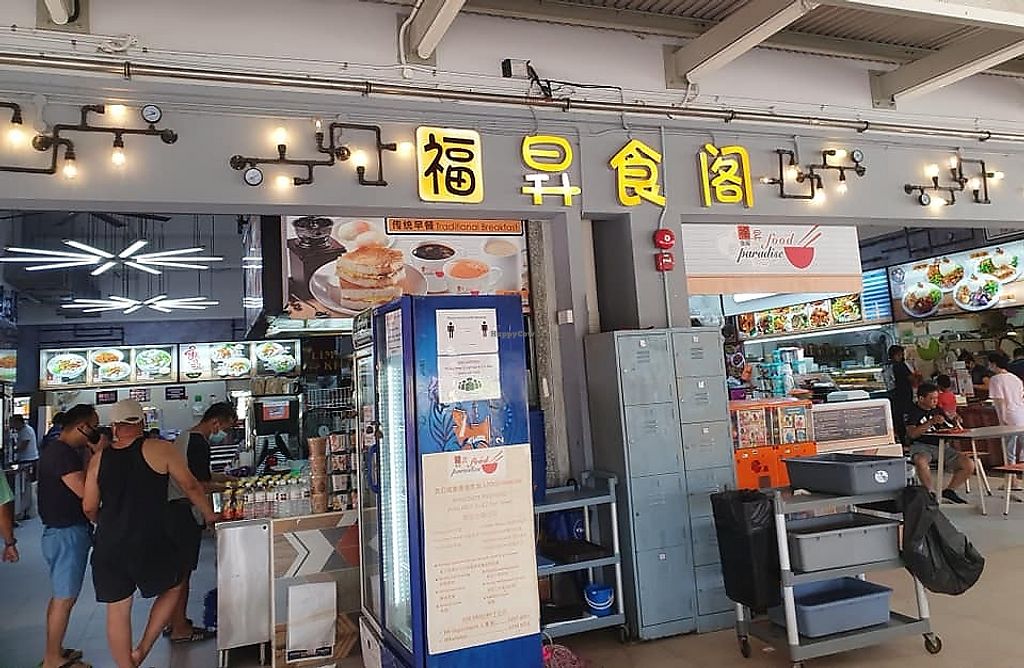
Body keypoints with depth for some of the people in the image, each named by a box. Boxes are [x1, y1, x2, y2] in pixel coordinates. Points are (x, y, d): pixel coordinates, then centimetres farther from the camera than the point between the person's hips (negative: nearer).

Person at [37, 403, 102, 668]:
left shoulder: (56, 449, 13)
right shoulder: (63, 453, -20)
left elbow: (78, 487, 12)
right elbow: (85, 491, -26)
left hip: (63, 531, 11)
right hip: (67, 534, -11)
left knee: (61, 595, 19)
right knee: (64, 598, 0)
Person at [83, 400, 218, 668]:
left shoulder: (100, 458, 3)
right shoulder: (159, 449, -7)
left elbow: (89, 507, 8)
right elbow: (190, 486, -4)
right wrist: (209, 515, 11)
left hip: (108, 547, 3)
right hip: (150, 545, -3)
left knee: (117, 610, 16)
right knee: (172, 588, 22)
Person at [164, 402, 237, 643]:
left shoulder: (184, 437, 13)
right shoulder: (199, 444, -18)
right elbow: (200, 486, -21)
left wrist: (226, 478, 18)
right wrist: (226, 487, -6)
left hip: (171, 508, 10)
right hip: (183, 512, -10)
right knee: (183, 571, -1)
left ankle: (174, 622, 27)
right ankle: (180, 629, 8)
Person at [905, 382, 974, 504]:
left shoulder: (938, 410, 15)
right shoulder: (912, 411, -4)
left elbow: (950, 430, 18)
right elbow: (912, 434, -17)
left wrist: (955, 423, -6)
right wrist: (931, 422, -25)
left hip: (941, 445, 6)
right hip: (921, 445, -6)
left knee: (969, 465, -10)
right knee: (921, 462, -40)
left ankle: (949, 491, 10)